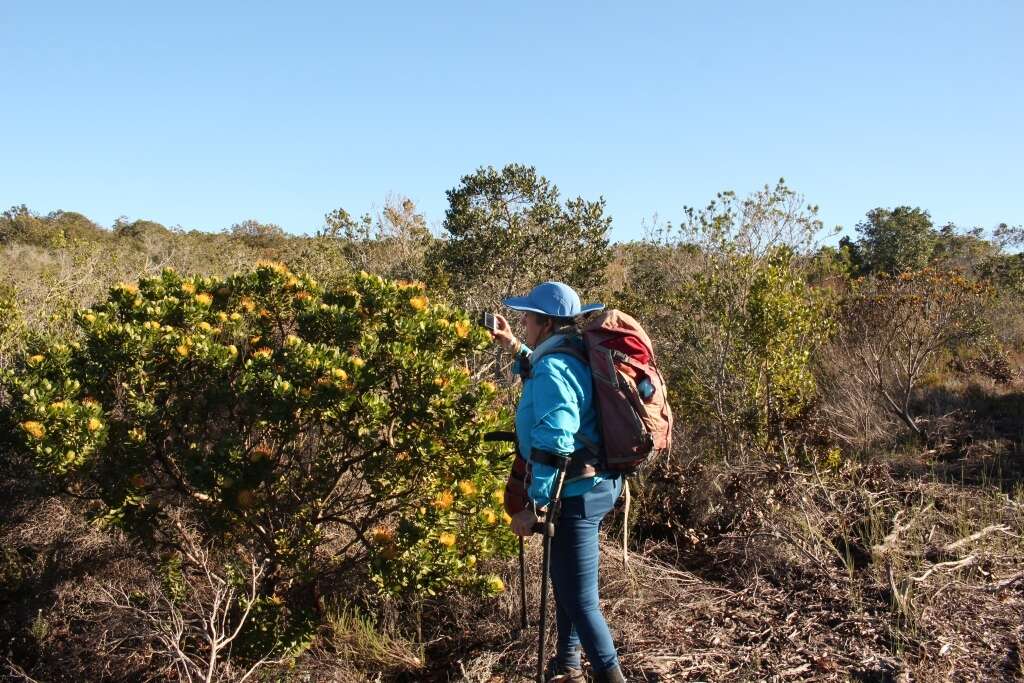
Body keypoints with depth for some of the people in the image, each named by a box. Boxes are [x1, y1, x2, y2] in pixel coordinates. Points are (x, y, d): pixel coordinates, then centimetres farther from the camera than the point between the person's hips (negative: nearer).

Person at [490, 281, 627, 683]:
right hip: (593, 484, 11)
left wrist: (534, 507, -23)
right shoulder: (572, 357, 9)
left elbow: (552, 445, -28)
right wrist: (513, 347, 27)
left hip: (576, 492, -11)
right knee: (566, 581, 25)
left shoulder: (553, 368, -21)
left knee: (579, 597, -1)